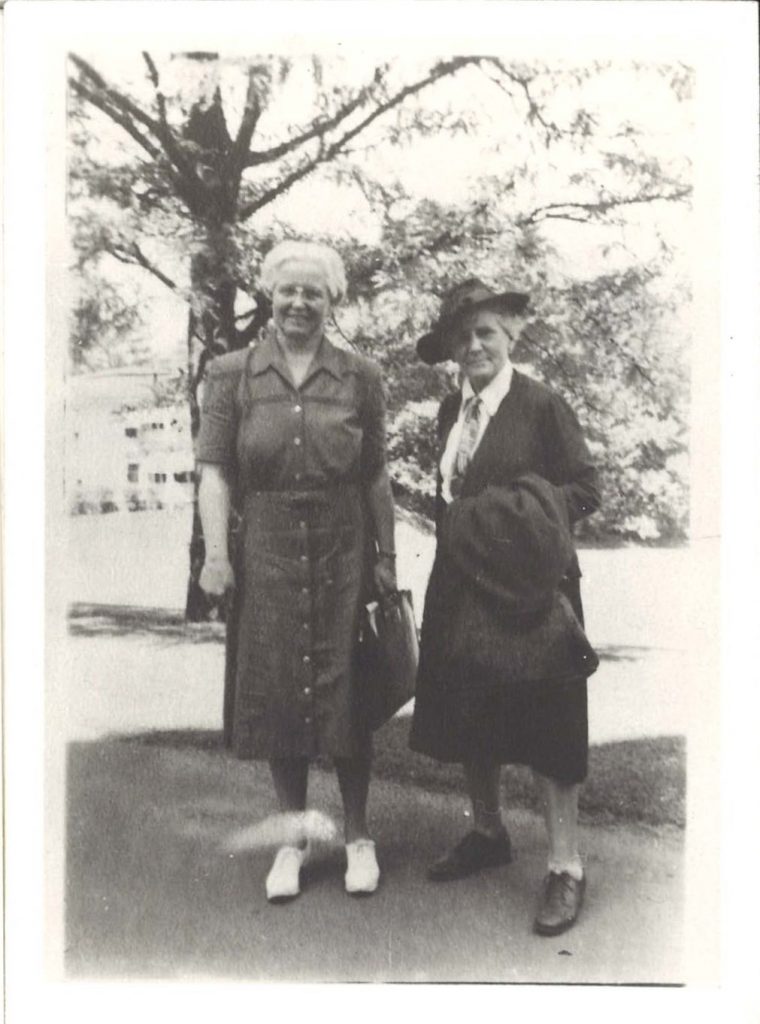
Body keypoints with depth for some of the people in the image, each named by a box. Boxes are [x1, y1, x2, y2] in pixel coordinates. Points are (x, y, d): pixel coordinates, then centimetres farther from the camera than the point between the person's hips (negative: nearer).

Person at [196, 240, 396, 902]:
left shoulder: (360, 376, 3)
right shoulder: (231, 374, 2)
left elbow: (377, 476, 4)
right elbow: (214, 471, -2)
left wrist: (387, 556, 3)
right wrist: (215, 554, -11)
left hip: (344, 553, 0)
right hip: (266, 554, 1)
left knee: (346, 697, 7)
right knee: (276, 694, 9)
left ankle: (358, 835, 26)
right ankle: (294, 837, 27)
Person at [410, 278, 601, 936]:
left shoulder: (542, 406, -10)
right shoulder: (451, 411, 9)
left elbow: (586, 488, -8)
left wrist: (524, 516, -18)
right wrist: (456, 528, 4)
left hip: (531, 586, -7)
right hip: (464, 586, 7)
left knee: (547, 724, 2)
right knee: (467, 719, 15)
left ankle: (566, 867, 15)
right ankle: (488, 834, 36)